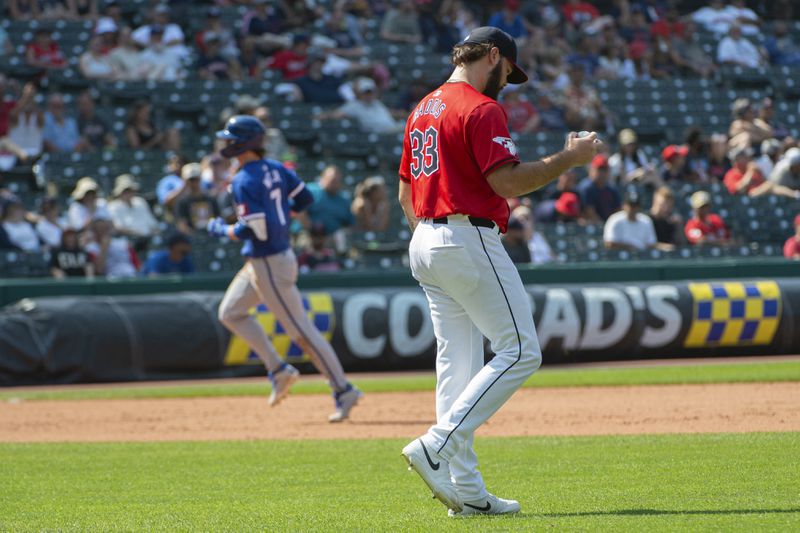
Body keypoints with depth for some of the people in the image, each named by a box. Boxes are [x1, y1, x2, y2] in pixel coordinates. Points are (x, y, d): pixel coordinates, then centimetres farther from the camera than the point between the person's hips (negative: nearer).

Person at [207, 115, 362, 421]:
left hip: (269, 265, -10)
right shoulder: (275, 169, 5)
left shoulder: (244, 181, -21)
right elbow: (305, 199, 11)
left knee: (301, 330, -4)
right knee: (230, 313, 18)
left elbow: (253, 229, -26)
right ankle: (278, 370, 16)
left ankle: (343, 392, 1)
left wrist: (222, 230, -10)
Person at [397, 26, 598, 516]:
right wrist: (570, 158, -10)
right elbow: (508, 181, -19)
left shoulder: (423, 110, 18)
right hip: (470, 240, -10)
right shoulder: (482, 109, -10)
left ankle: (466, 492, 5)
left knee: (458, 361, 8)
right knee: (520, 351, -6)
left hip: (426, 240, 10)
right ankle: (438, 446, -16)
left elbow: (406, 192, 22)